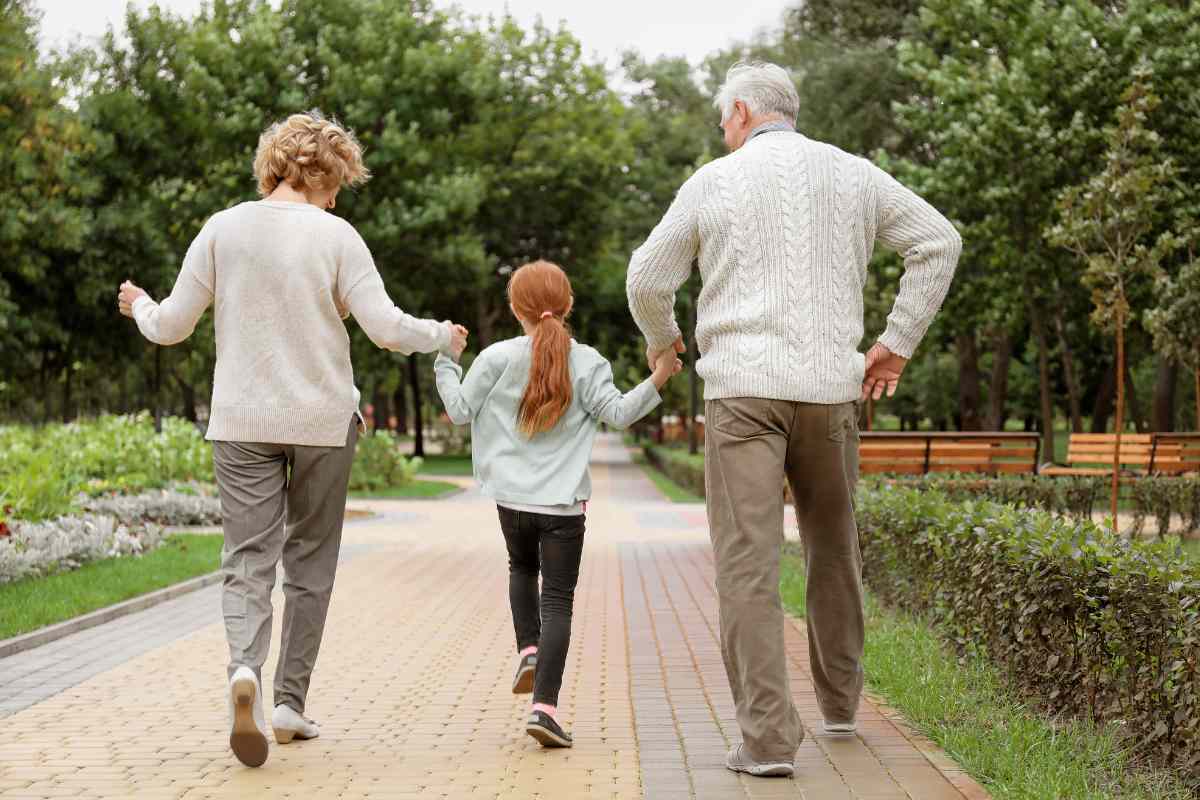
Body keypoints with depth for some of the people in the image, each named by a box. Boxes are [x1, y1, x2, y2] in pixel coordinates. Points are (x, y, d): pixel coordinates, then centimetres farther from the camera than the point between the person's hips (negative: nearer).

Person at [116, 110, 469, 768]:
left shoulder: (222, 229, -1)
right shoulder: (335, 235, -6)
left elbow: (171, 327, 2)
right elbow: (386, 328, -10)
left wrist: (139, 307, 25)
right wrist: (443, 337, 9)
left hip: (241, 423, 1)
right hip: (322, 420, -1)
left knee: (248, 556, 1)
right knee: (309, 561, 12)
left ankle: (245, 667, -26)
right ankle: (291, 702, 14)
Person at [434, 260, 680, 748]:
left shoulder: (497, 358, -2)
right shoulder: (586, 362, -4)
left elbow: (460, 411, 3)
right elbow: (618, 415, -9)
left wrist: (445, 363, 16)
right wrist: (658, 378, -6)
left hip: (511, 498, 2)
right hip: (563, 504, -2)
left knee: (522, 569, 31)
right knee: (558, 599, -1)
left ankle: (528, 649, 11)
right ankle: (544, 705, -12)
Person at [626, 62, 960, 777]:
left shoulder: (715, 181, 4)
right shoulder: (852, 174, 10)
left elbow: (648, 280, 7)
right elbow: (939, 242, 8)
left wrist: (662, 337, 28)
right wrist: (898, 343, 11)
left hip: (742, 389, -3)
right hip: (830, 388, 3)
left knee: (748, 563, -6)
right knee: (834, 550, 20)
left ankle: (769, 736, -13)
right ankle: (840, 701, 33)